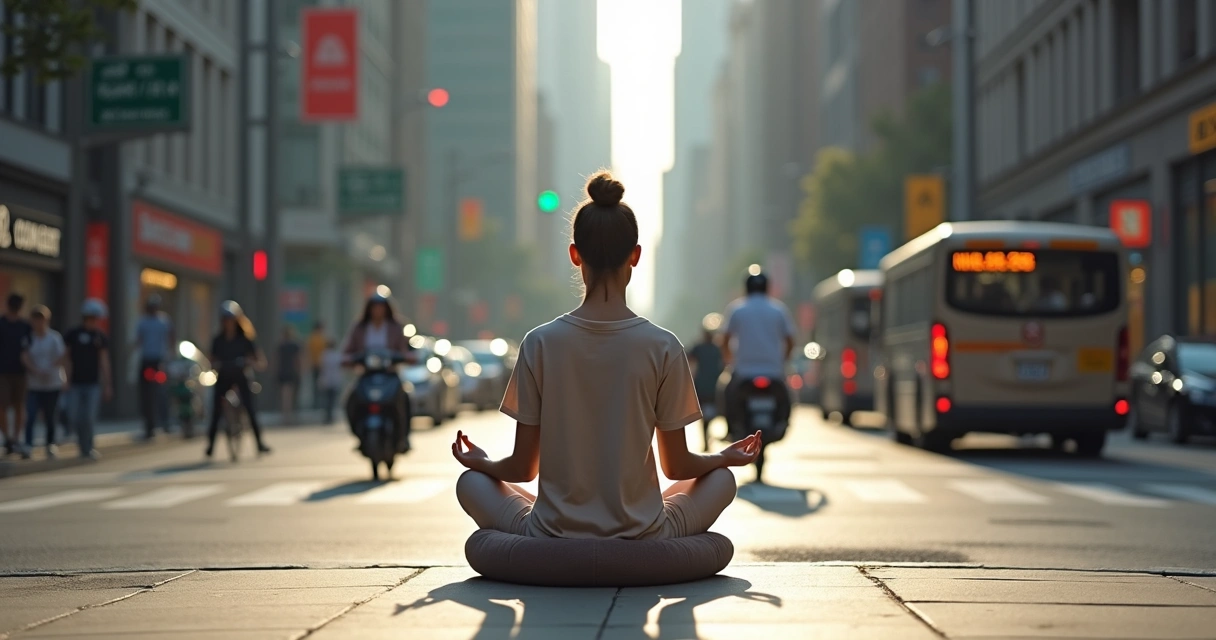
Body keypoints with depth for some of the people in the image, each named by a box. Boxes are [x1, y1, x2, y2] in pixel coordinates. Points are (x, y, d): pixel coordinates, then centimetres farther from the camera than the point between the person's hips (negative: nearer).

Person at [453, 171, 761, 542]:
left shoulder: (540, 343, -8)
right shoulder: (663, 347, -9)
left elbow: (523, 468, -1)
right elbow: (677, 466, 1)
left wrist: (482, 463, 21)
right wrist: (725, 458, 22)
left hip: (551, 539, 0)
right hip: (642, 540, 1)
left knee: (471, 482, 26)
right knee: (721, 478, 27)